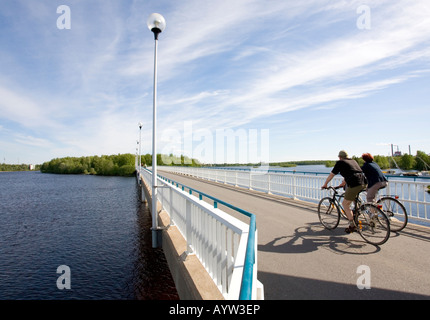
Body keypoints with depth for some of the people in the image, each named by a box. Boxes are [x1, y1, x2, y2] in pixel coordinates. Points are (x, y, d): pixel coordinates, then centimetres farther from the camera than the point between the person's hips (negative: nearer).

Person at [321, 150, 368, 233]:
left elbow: (331, 175, 11)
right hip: (364, 183, 8)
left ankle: (352, 226, 7)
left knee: (345, 204, 7)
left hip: (355, 184, -8)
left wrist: (325, 184, 23)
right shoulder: (353, 161, 26)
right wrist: (343, 183, 50)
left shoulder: (340, 163, 7)